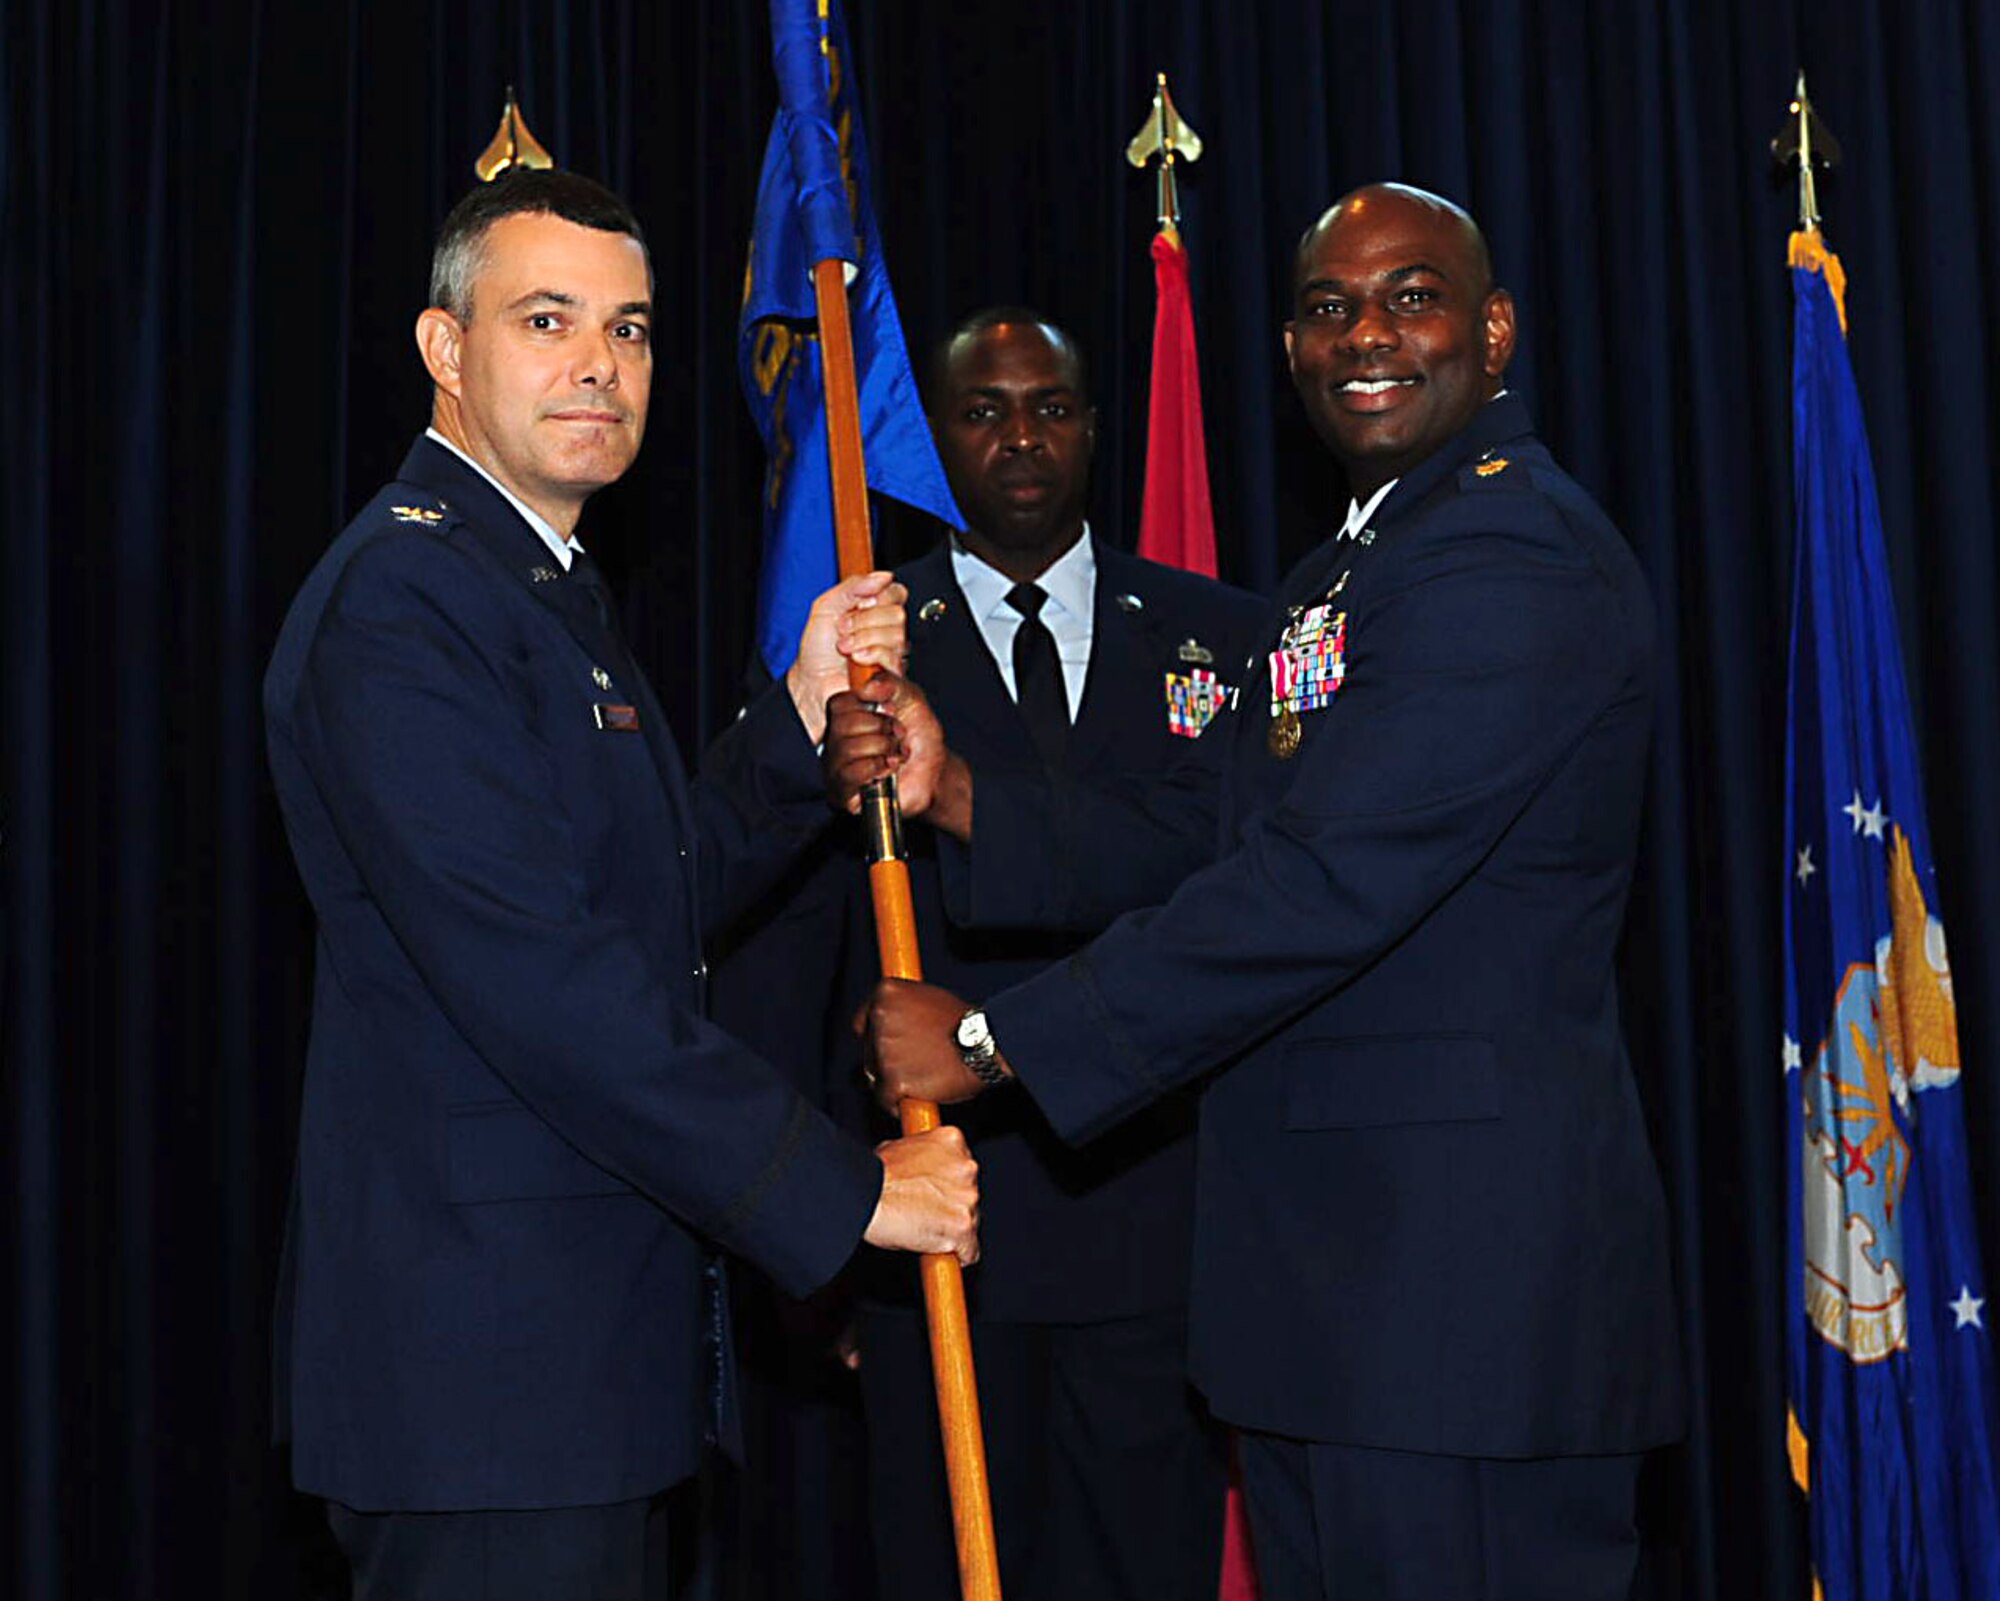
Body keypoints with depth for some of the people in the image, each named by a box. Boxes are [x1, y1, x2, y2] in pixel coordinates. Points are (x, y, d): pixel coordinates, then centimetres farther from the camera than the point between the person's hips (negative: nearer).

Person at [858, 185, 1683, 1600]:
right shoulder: (1337, 578, 21)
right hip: (1334, 1268, 10)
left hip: (1465, 1267, -10)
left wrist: (991, 1041, -17)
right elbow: (1209, 846, 14)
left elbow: (1323, 883, -22)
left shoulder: (1512, 551, -14)